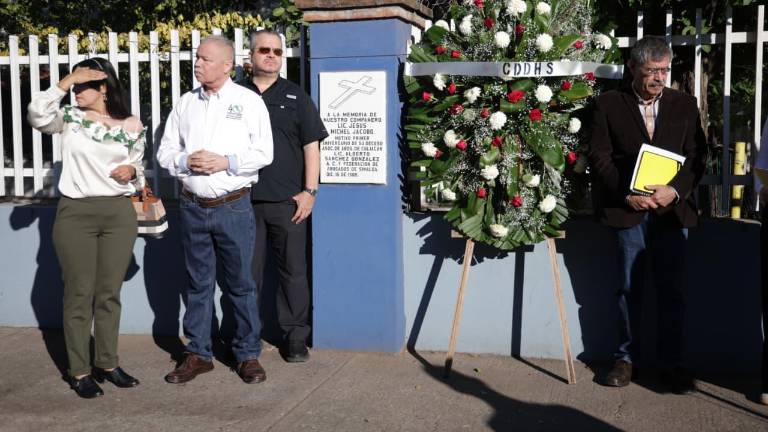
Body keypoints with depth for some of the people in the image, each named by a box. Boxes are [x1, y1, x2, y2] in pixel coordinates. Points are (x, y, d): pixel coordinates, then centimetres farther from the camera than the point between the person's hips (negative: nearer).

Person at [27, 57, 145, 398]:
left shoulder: (132, 127, 5)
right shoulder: (69, 118, 2)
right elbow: (36, 115, -18)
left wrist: (132, 172, -8)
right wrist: (67, 80, -15)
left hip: (119, 214, 1)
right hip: (75, 213, -1)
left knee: (109, 292, 9)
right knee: (79, 293, 4)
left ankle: (107, 363, 22)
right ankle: (79, 371, 14)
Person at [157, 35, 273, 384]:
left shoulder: (249, 102, 0)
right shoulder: (185, 103, 10)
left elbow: (263, 152, -6)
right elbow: (165, 151, 11)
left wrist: (225, 162, -15)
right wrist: (186, 161, -9)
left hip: (233, 207, -3)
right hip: (193, 207, 4)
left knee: (241, 285, 4)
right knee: (198, 284, 11)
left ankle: (248, 355, 15)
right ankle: (198, 354, 22)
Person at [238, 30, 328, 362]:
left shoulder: (296, 96, 6)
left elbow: (311, 146, 3)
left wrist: (309, 191, -6)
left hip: (287, 201, -1)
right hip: (244, 199, 1)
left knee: (293, 270, 4)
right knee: (247, 272, 9)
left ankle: (295, 337, 14)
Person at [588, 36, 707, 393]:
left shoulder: (684, 105, 8)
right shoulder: (609, 104, 2)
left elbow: (697, 156, 4)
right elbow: (599, 157, -2)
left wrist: (675, 190, -14)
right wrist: (626, 195, -12)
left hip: (672, 209, 1)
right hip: (627, 209, -1)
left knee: (671, 290, 5)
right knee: (629, 288, 8)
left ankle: (671, 363, 15)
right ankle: (626, 358, 20)